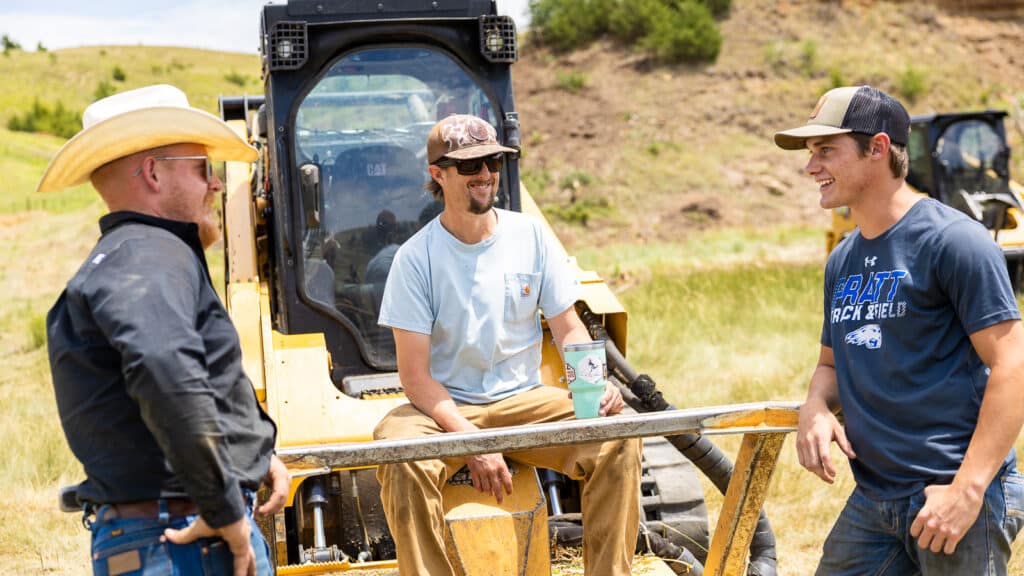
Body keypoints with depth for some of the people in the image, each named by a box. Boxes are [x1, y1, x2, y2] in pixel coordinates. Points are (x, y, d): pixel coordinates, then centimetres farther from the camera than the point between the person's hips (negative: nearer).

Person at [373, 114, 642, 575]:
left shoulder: (530, 236, 2)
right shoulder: (416, 257, -8)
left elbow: (569, 329, 8)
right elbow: (415, 376, -10)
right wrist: (472, 441, -23)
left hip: (524, 400, 3)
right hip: (445, 409, -2)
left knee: (617, 437, -21)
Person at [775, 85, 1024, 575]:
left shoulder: (952, 240, -10)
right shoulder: (842, 261, 13)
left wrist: (967, 489, -20)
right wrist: (816, 408, -1)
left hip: (954, 495, -7)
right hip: (871, 502, 7)